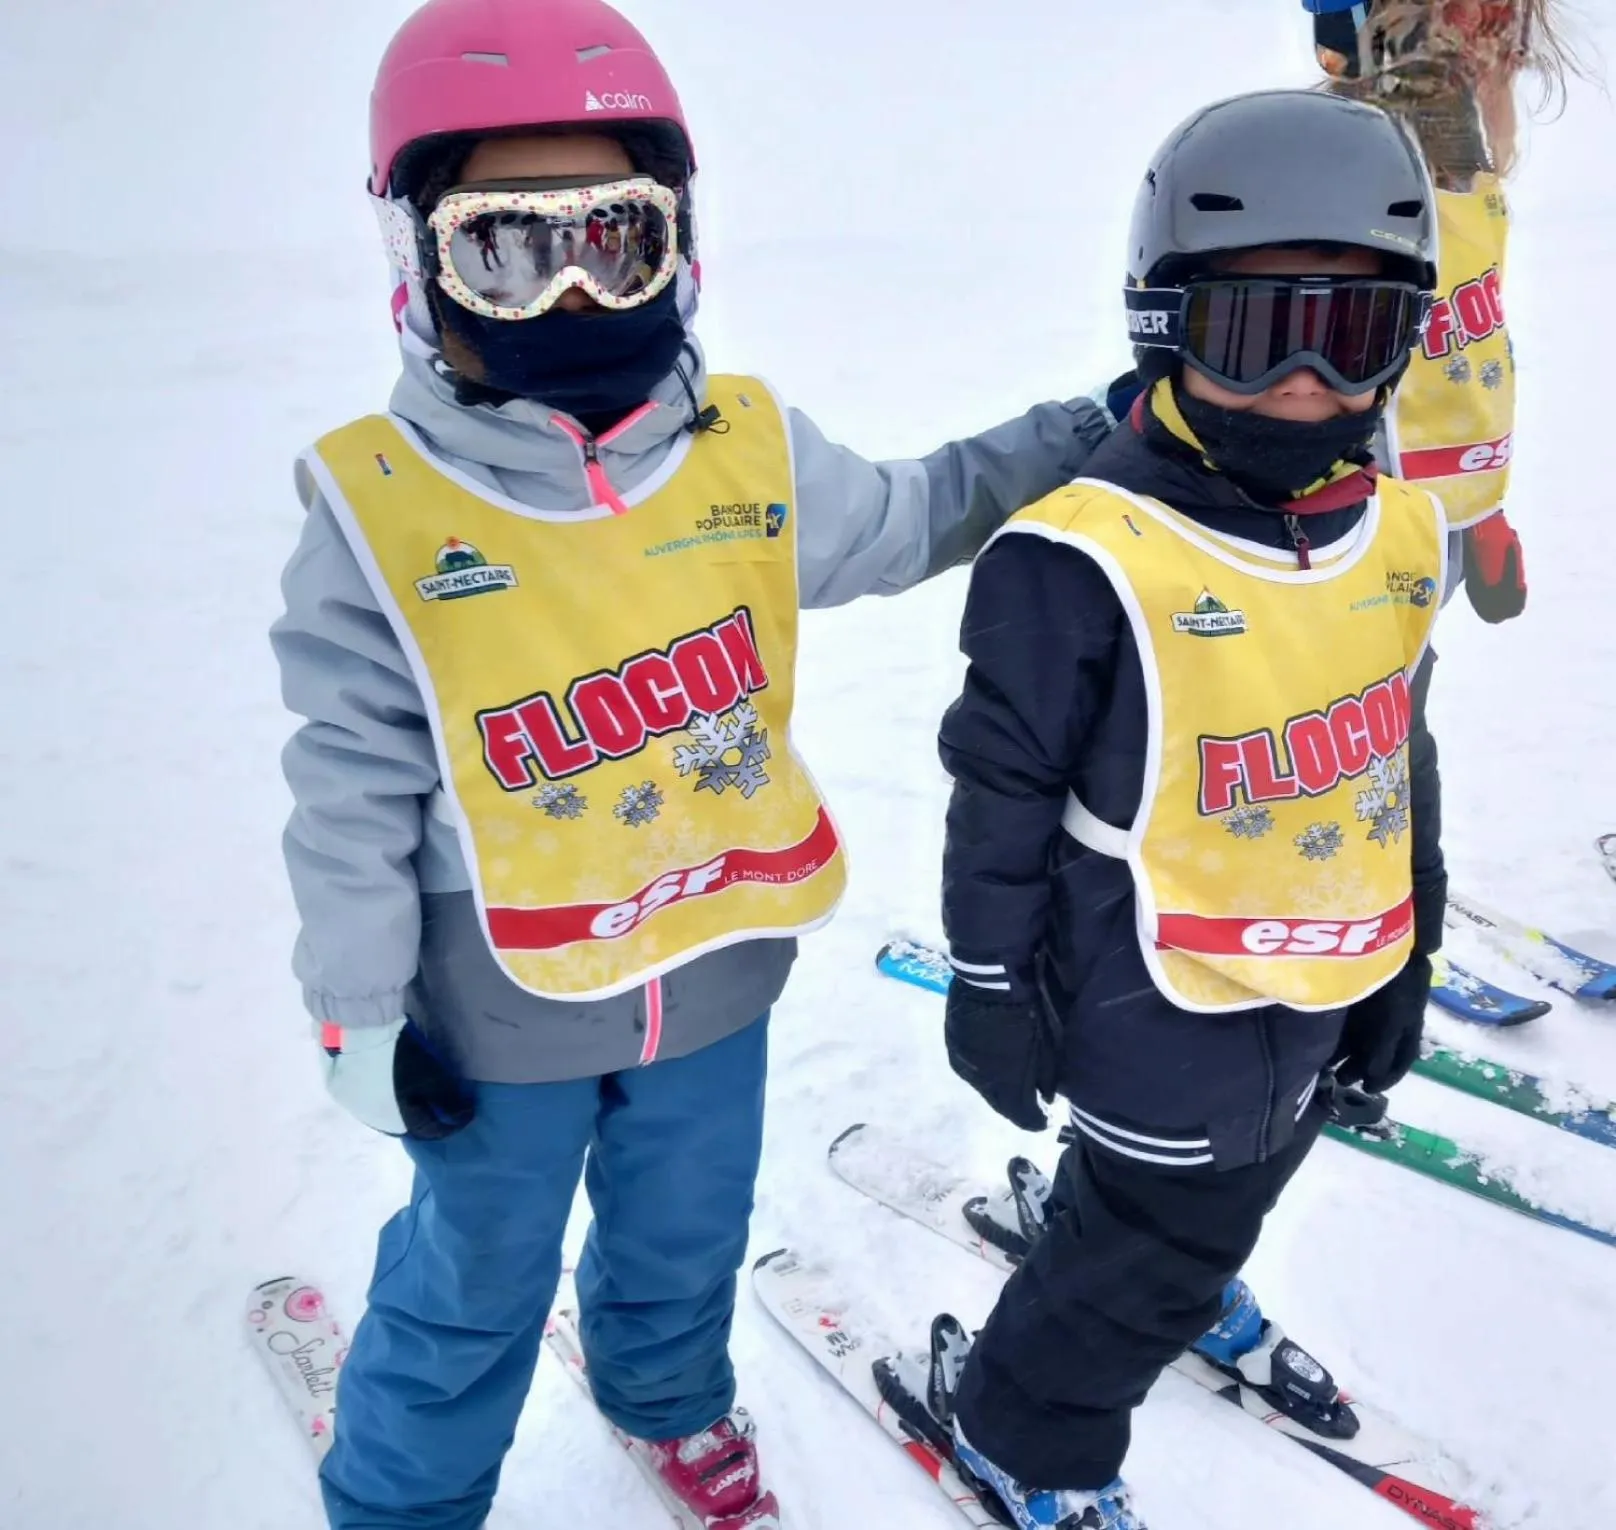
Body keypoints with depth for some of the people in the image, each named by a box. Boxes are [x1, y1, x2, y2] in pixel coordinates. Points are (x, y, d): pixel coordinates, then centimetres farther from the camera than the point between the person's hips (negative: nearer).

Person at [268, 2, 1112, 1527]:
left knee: (687, 1231, 28)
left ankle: (672, 1396, 60)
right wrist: (363, 1013, -7)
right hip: (502, 1011, -3)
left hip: (718, 964, 4)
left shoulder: (749, 453, -11)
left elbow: (909, 517, 8)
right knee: (471, 1286, 19)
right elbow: (349, 794, -12)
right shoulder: (379, 511, -19)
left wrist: (1095, 434, 3)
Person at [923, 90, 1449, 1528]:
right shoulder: (1093, 558, -26)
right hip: (1163, 1007, -6)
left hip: (1326, 990, 7)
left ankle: (1189, 1292, 63)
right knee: (1144, 1251, 12)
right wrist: (997, 988, -9)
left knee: (1230, 1193, 31)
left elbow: (1399, 753, 8)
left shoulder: (1404, 536, -4)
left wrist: (1406, 961, 14)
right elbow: (1005, 789, -17)